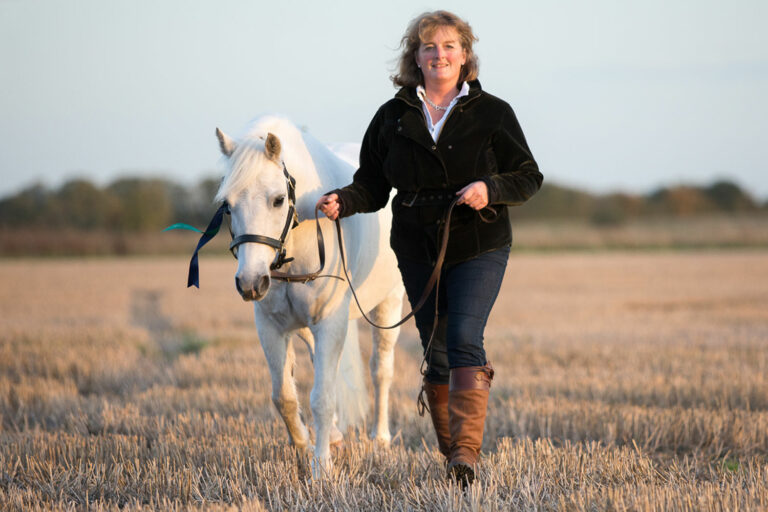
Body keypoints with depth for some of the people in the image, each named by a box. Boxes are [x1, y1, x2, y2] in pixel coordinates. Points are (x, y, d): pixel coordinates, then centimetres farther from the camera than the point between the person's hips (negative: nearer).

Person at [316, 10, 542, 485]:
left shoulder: (492, 113, -2)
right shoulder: (392, 117, 4)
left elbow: (528, 177, 1)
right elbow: (373, 186, 6)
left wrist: (490, 189, -19)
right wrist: (342, 201, -15)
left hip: (479, 248, -3)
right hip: (418, 252, 3)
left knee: (463, 341, -20)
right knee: (435, 353, 9)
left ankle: (467, 450, -24)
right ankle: (453, 454, 21)